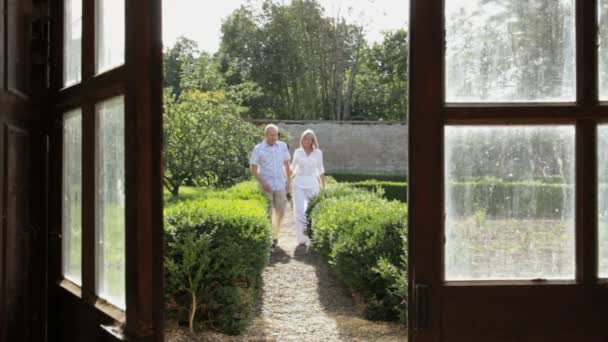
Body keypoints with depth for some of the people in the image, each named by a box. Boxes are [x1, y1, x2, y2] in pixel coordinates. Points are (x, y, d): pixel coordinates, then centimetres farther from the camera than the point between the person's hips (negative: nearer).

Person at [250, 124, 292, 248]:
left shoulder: (282, 146, 3)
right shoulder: (258, 149, -6)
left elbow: (286, 164, 11)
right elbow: (253, 168, -4)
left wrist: (288, 181, 7)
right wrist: (262, 182, -14)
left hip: (280, 185, 3)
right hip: (266, 186, -3)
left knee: (280, 211, 6)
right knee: (268, 213, -1)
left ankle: (275, 235, 26)